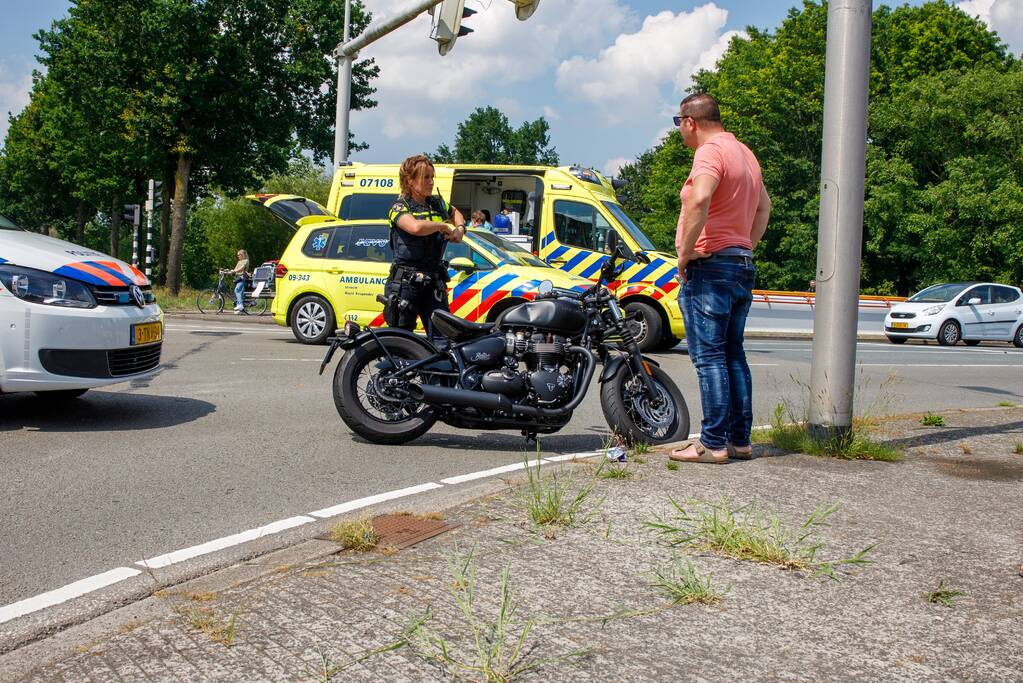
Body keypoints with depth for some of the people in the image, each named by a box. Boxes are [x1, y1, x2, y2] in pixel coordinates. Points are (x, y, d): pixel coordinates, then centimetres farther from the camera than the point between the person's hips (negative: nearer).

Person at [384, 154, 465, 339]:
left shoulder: (437, 203, 12)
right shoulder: (400, 207, -7)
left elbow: (455, 212, 37)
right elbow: (416, 227, -30)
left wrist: (460, 229, 15)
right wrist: (443, 225, -13)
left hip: (434, 283, 5)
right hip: (406, 282, -5)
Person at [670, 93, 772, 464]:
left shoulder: (710, 151, -12)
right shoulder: (744, 153, 18)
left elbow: (699, 199, -31)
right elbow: (764, 206, 30)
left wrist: (685, 252, -22)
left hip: (709, 266, -9)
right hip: (743, 265, 9)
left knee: (709, 357, -7)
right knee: (733, 354, 13)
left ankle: (713, 443, -6)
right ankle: (740, 439, 16)